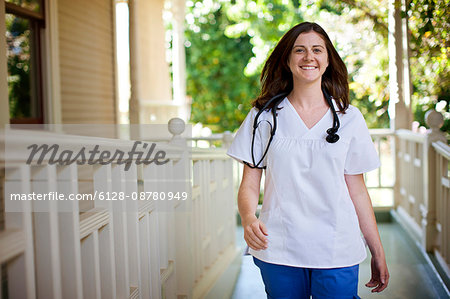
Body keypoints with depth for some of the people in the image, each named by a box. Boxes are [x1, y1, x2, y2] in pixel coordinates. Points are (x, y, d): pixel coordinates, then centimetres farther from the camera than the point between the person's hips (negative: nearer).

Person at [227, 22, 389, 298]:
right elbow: (249, 185, 0)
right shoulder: (264, 117, 3)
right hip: (279, 250, 0)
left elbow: (357, 190, 6)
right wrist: (249, 218, -21)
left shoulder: (349, 118, 4)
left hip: (337, 253, 1)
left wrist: (378, 253, 5)